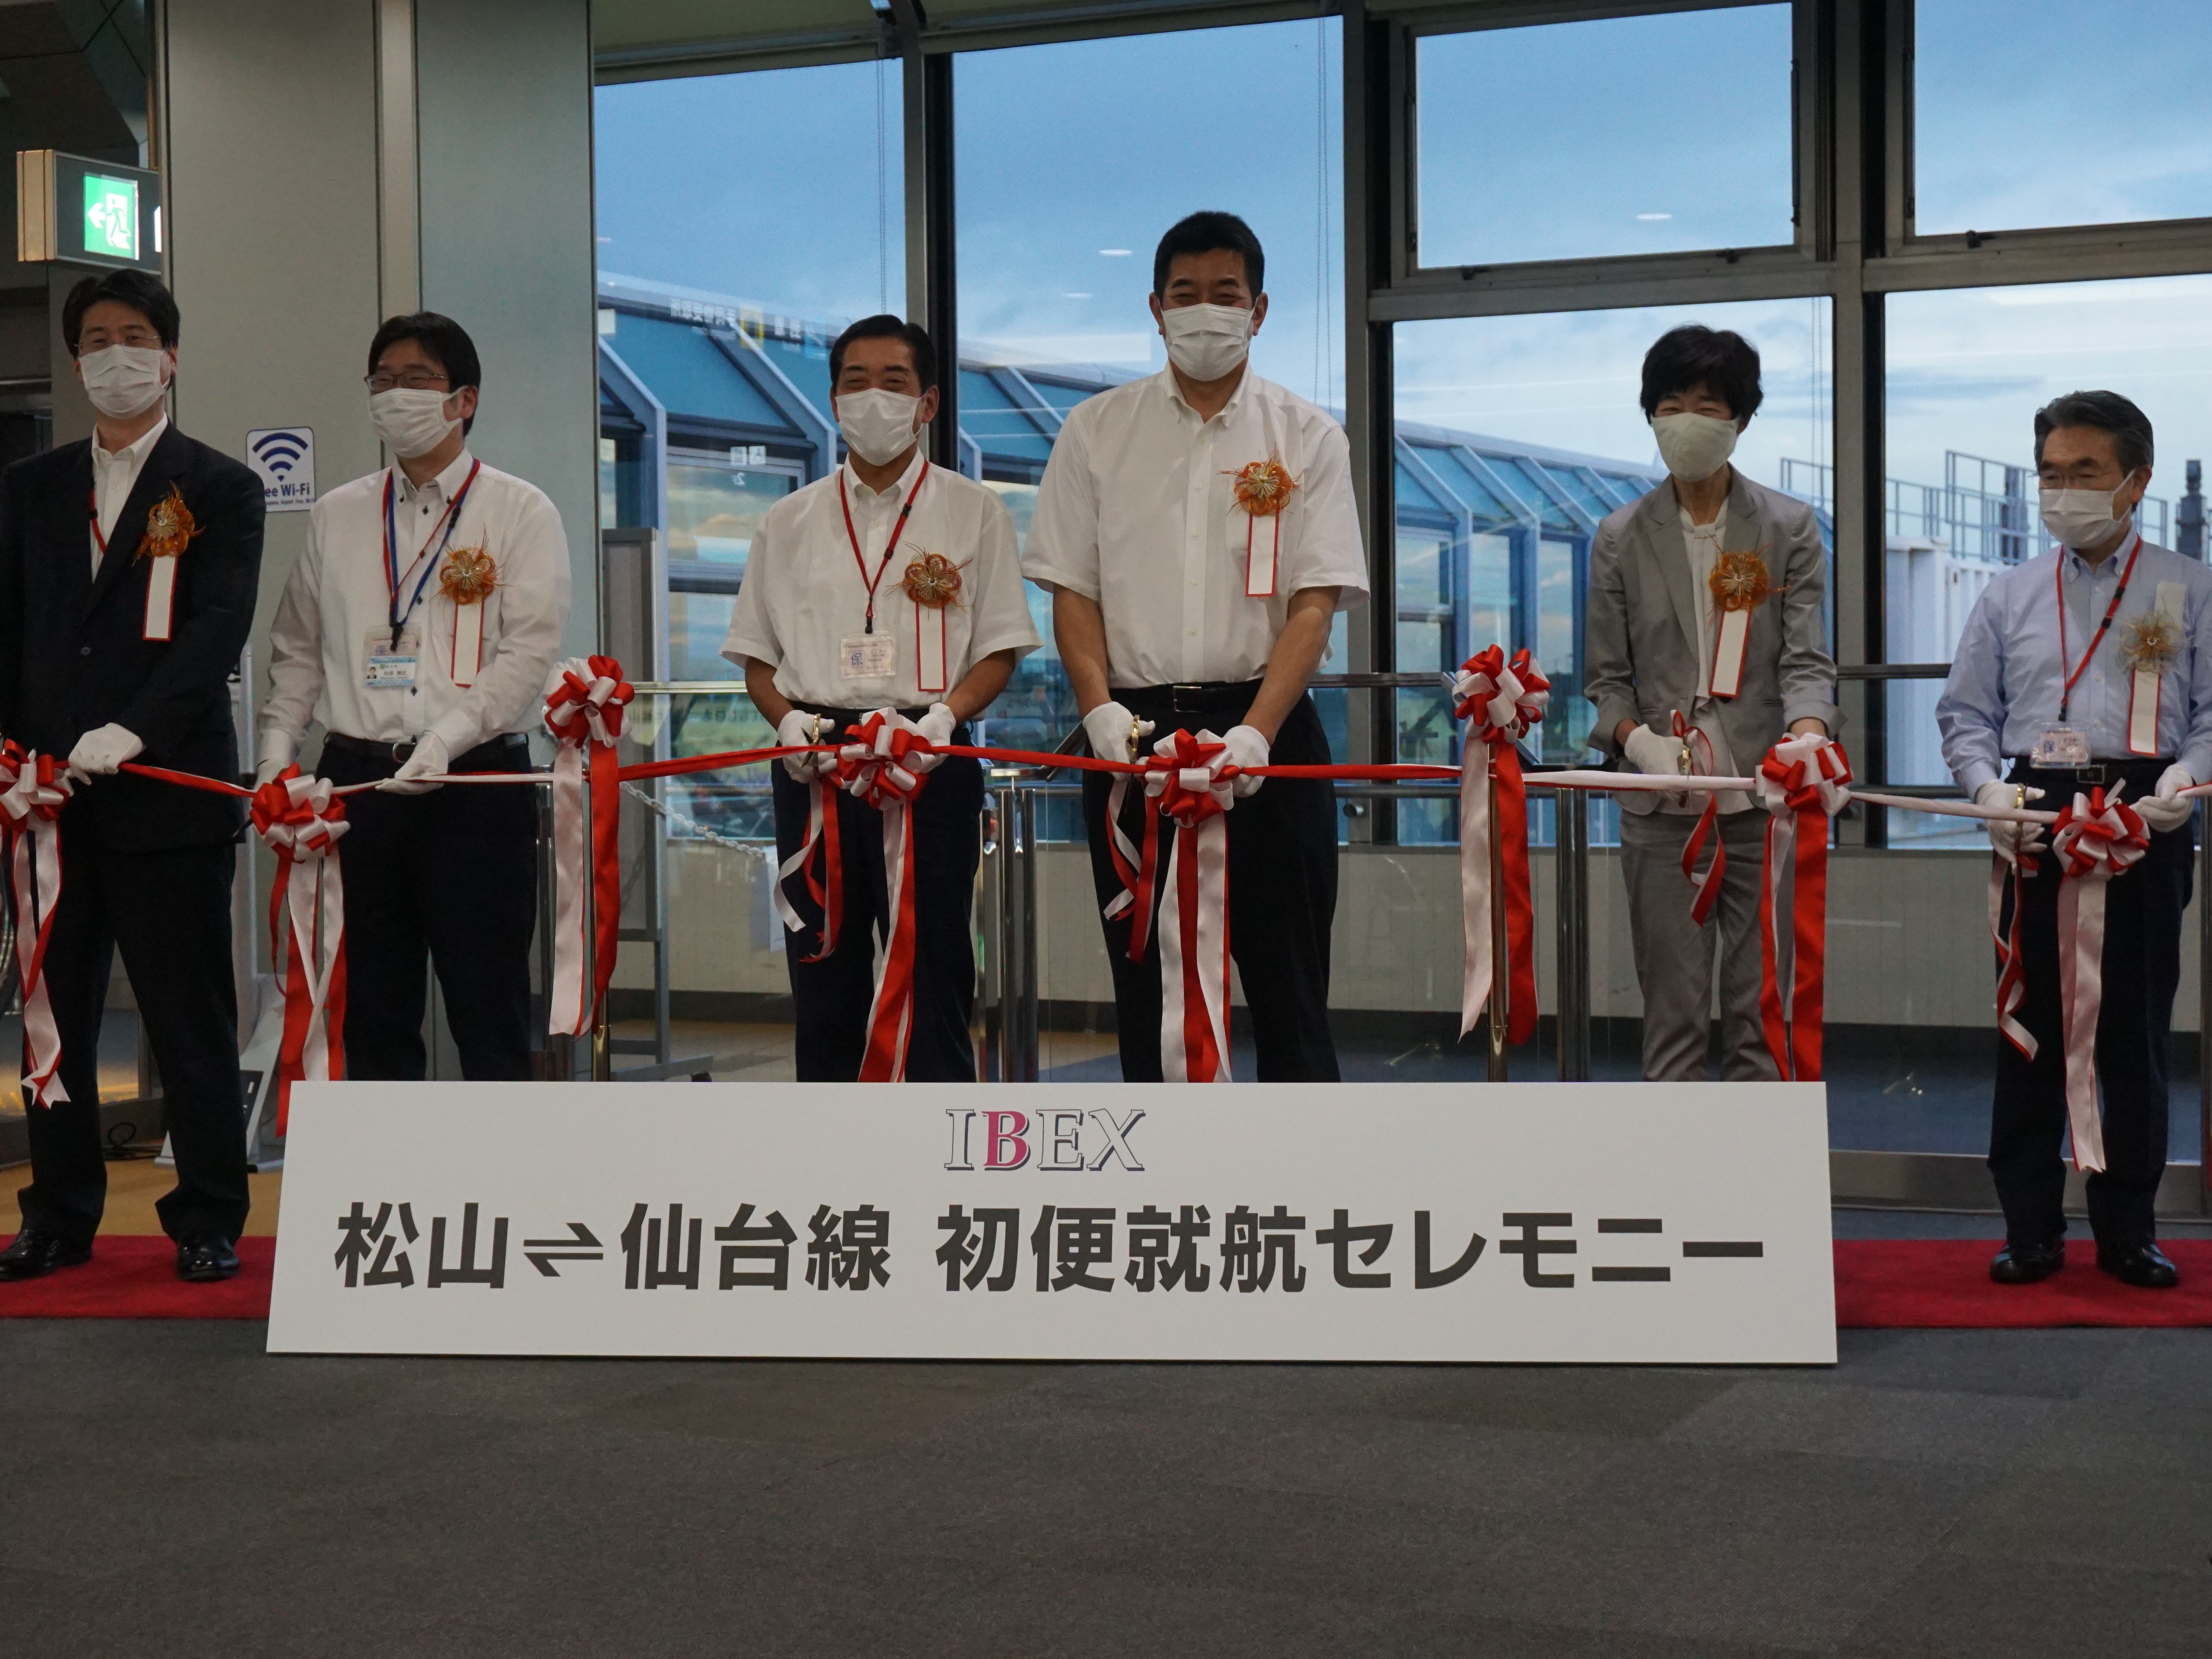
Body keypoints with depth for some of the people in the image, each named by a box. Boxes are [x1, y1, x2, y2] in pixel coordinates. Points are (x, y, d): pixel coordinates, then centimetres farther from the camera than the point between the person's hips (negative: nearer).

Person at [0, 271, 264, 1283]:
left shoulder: (221, 490, 3)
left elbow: (219, 630, -9)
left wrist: (131, 732, -20)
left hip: (169, 787, -4)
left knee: (190, 1021, 1)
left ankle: (208, 1223, 10)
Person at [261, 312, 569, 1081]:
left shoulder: (519, 512, 2)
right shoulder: (337, 515, 15)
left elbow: (530, 652, -8)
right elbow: (297, 651, 19)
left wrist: (446, 736, -20)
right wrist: (276, 753, 6)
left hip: (474, 782, -4)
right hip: (356, 779, 4)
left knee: (489, 1010, -1)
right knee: (372, 1011, 9)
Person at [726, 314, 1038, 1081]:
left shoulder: (974, 513, 8)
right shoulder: (790, 522, 14)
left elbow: (999, 651, 4)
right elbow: (757, 656, 15)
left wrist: (944, 716, -14)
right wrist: (787, 721, -6)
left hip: (931, 764, -2)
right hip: (815, 763, 3)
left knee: (932, 976, -4)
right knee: (822, 976, 5)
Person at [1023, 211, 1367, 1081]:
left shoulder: (1306, 438, 4)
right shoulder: (1096, 431, 9)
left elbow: (1314, 604, -4)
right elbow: (1073, 591, 7)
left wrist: (1255, 732, -19)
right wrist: (1099, 708, -11)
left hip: (1262, 727, -1)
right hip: (1134, 732, 2)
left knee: (1287, 983, 0)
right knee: (1146, 989, 6)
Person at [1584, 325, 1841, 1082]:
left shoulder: (1790, 528, 7)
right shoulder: (1621, 538, 10)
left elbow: (1806, 660, -1)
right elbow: (1605, 676, 9)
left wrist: (1807, 736, -22)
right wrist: (1637, 738, -13)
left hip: (1765, 802, -1)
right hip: (1662, 812, 1)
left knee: (1762, 1014, 1)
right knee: (1674, 1015, 2)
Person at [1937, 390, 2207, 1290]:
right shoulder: (2009, 597, 13)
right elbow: (1965, 712, 12)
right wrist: (1989, 785, -6)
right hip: (2036, 826, 1)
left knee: (2135, 1030, 3)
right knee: (2029, 1026, 1)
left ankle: (2128, 1231, 13)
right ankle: (2030, 1230, 9)